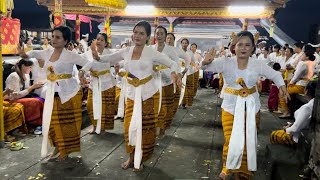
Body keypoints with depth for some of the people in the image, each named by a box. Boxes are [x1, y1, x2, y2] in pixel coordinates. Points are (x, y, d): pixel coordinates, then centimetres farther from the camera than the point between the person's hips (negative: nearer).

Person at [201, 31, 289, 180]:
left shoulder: (257, 64, -6)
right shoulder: (226, 63, -11)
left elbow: (275, 75, 6)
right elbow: (208, 67, -25)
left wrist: (281, 85, -13)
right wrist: (206, 62, -48)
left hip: (251, 107, 2)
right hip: (230, 107, -2)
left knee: (248, 142, 12)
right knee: (231, 141, 1)